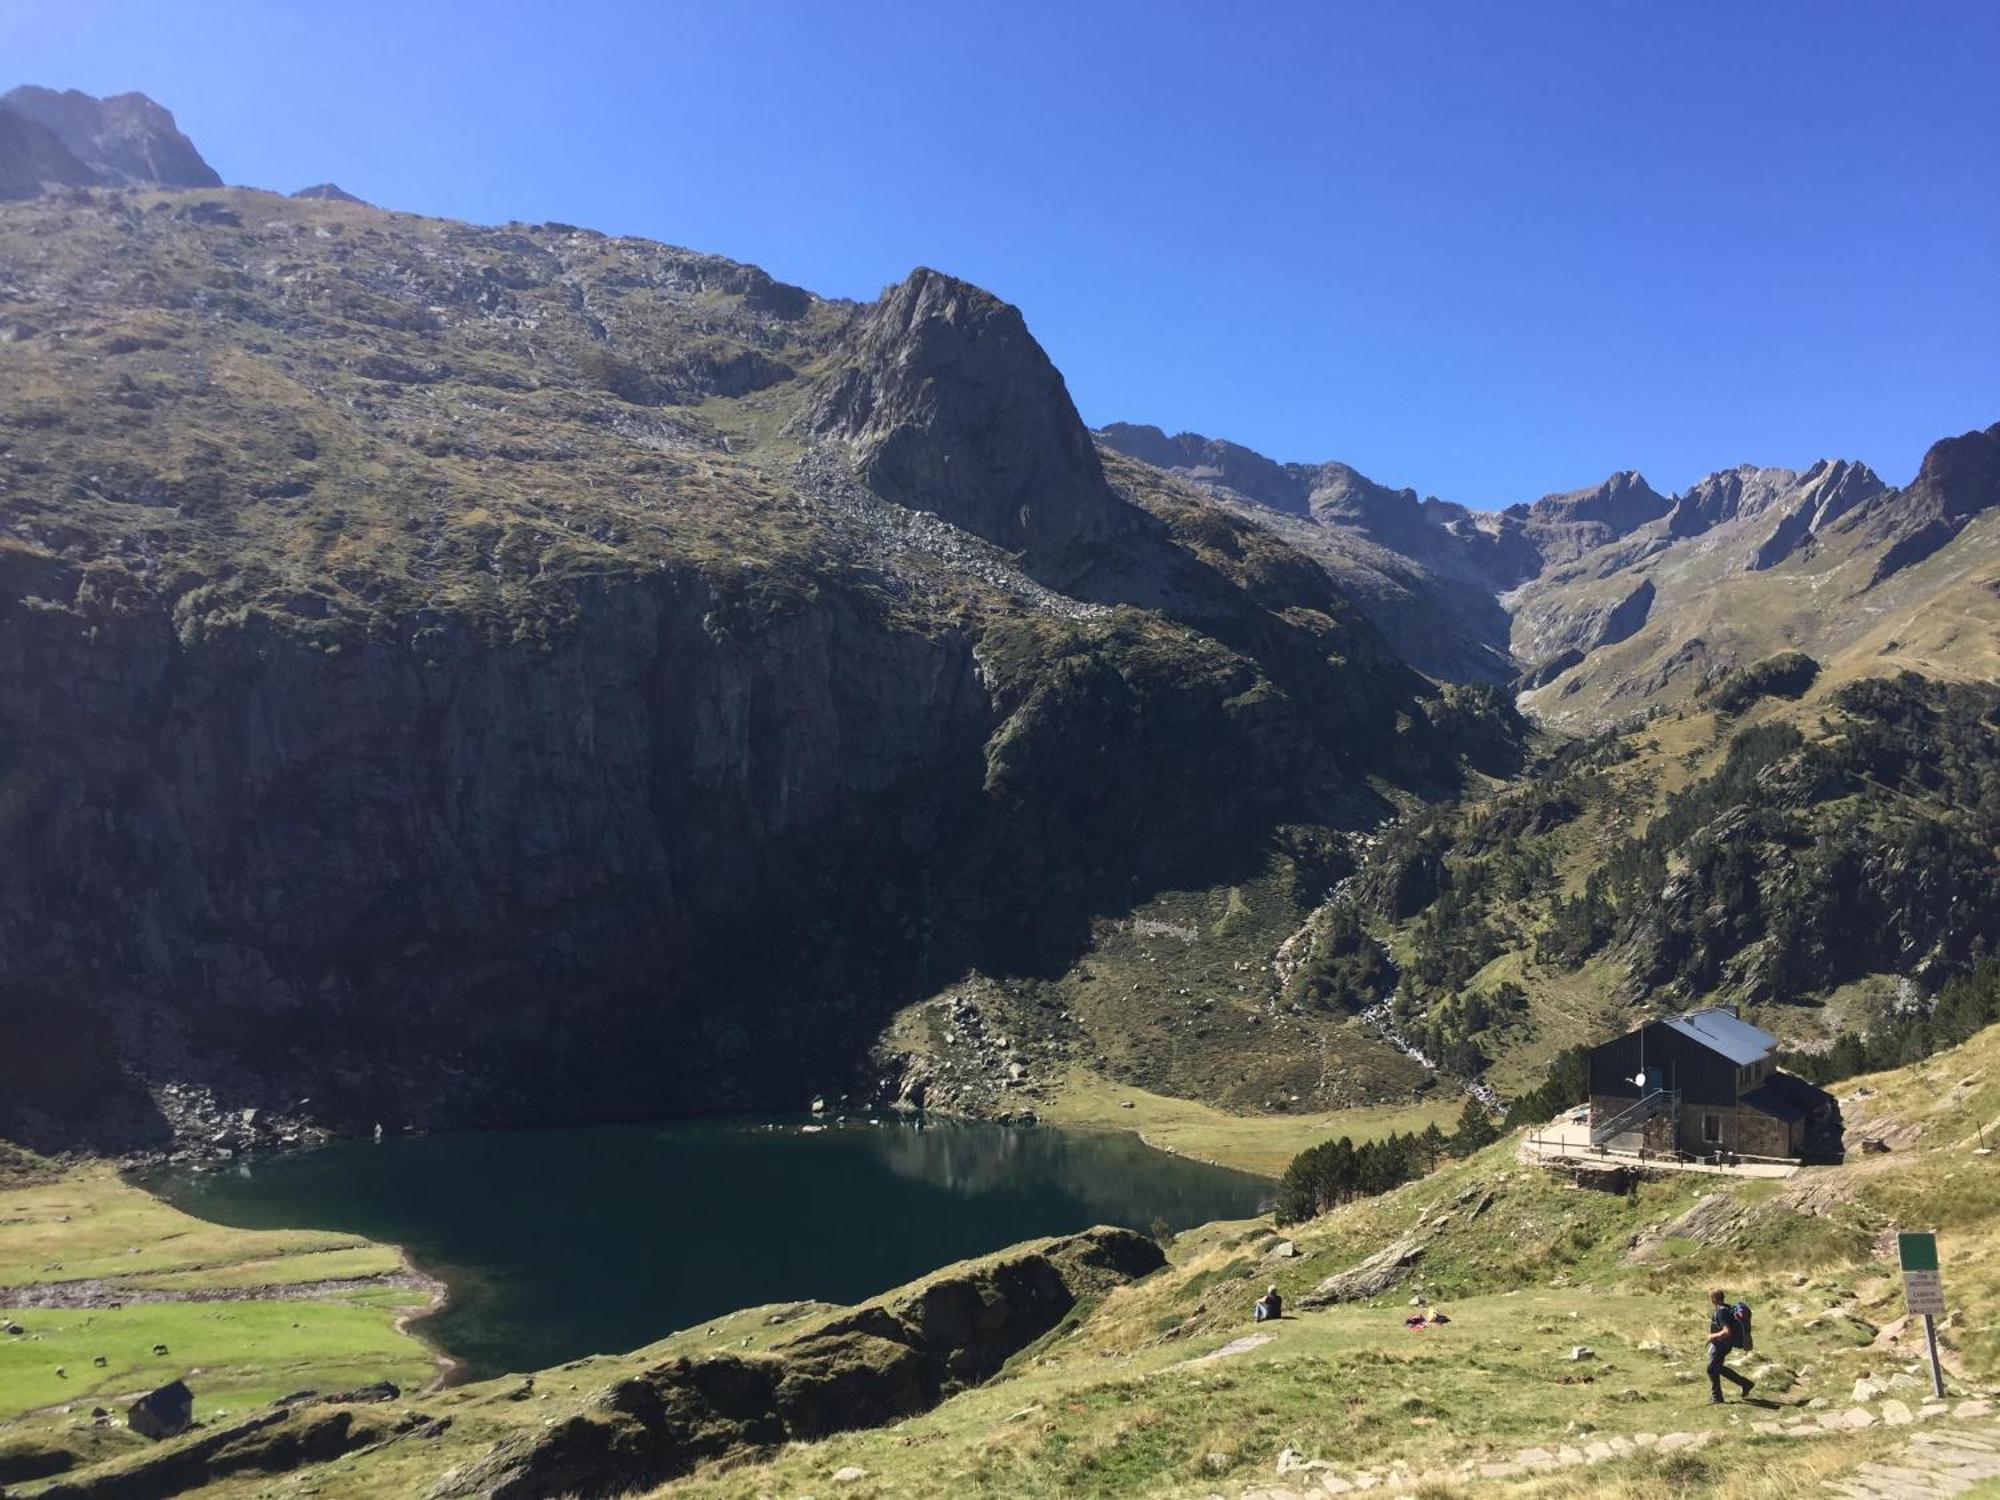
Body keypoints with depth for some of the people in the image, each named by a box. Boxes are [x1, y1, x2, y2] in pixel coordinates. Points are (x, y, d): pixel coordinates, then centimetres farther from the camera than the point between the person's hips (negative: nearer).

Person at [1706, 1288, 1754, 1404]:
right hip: (1724, 1344, 10)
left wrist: (1713, 1336, -20)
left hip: (1720, 1345, -10)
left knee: (1712, 1369, 3)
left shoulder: (1721, 1312, -26)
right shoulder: (1727, 1308, 4)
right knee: (1718, 1368, 22)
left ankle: (1716, 1397, 14)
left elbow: (1727, 1332, -34)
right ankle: (1745, 1383, 24)